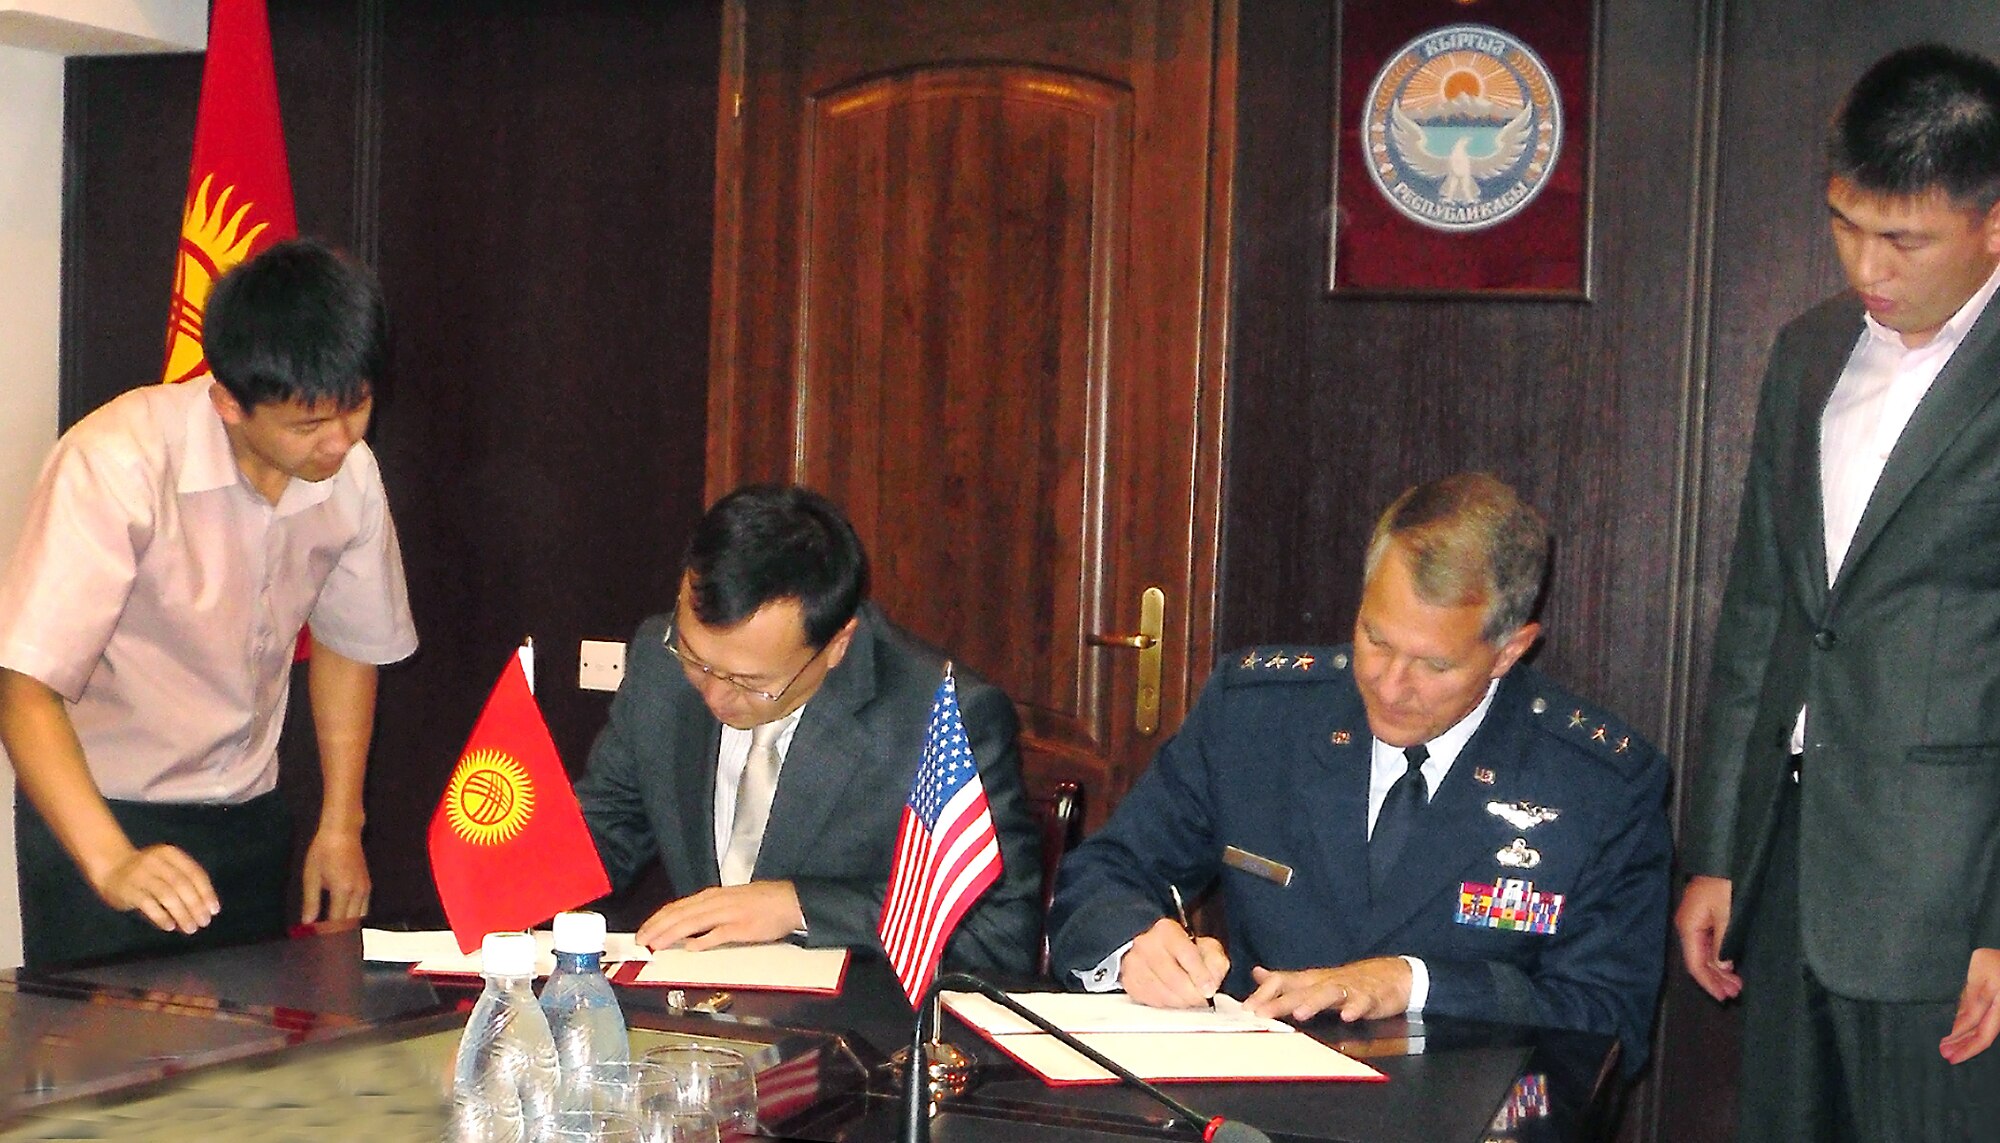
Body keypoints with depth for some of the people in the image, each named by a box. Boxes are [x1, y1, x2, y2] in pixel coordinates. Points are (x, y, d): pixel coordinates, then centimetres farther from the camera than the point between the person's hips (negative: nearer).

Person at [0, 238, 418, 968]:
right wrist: (112, 863, -42)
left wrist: (340, 827, 9)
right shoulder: (118, 464, -25)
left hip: (248, 818, 5)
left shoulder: (351, 475, -7)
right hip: (99, 813, -5)